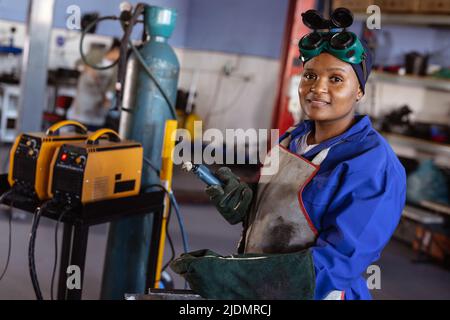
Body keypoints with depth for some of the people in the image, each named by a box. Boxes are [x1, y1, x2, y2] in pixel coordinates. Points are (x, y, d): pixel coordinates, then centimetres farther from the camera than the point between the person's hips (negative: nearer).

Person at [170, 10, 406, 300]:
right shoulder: (291, 139, 1)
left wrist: (230, 274, -31)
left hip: (313, 292, -6)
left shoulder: (374, 166, -21)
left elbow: (335, 263, -25)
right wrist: (244, 205, -11)